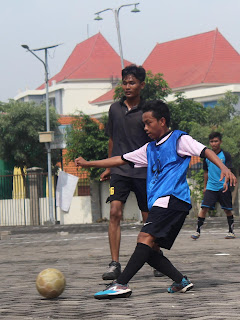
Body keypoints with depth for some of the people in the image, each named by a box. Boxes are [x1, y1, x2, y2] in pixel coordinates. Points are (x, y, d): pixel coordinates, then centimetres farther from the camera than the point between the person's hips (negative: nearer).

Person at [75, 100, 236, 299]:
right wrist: (88, 164, 26)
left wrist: (223, 168, -25)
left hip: (172, 199, -9)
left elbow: (205, 151, -6)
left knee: (146, 237, -23)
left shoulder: (179, 139, 5)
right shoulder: (149, 149, 25)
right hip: (158, 203, 9)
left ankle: (121, 285, -32)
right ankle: (181, 281, 4)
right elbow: (121, 160, 28)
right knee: (149, 252, -1)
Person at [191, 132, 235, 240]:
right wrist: (205, 186, 20)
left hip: (223, 187, -2)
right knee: (204, 208, -9)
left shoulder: (225, 155, -3)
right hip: (211, 187, 2)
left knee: (228, 210, 4)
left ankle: (231, 231, 18)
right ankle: (198, 231, -5)